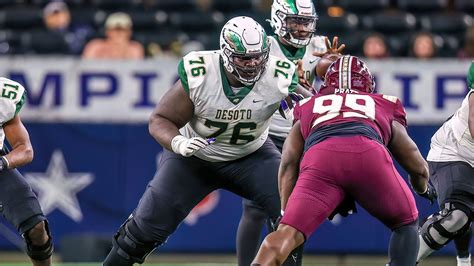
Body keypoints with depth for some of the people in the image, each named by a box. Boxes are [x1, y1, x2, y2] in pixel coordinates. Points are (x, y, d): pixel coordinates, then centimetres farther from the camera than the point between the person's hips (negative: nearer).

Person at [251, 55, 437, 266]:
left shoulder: (308, 108, 38)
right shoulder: (384, 109, 39)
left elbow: (289, 162, 22)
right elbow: (419, 168, 43)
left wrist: (286, 212, 23)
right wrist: (424, 190, 65)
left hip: (319, 156, 0)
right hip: (369, 153, 0)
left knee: (288, 233, -6)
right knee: (406, 224, 23)